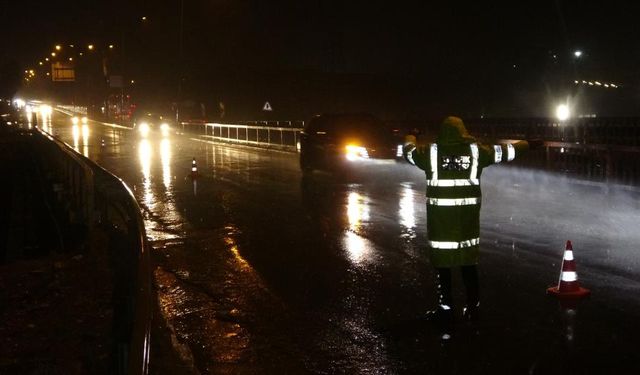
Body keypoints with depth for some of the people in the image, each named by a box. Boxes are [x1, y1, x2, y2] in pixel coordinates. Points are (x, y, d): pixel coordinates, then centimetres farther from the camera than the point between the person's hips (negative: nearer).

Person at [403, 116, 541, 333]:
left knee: (442, 264, 4)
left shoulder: (431, 152, -1)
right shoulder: (476, 151, 2)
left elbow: (410, 151, 18)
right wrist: (530, 144, 29)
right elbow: (508, 151, 13)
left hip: (440, 217, -2)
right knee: (469, 262, 14)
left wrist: (410, 136, 40)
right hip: (468, 216, 2)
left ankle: (445, 311, 7)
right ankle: (473, 308, 21)